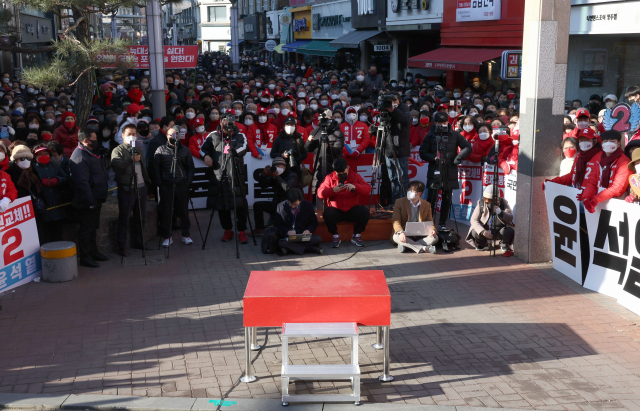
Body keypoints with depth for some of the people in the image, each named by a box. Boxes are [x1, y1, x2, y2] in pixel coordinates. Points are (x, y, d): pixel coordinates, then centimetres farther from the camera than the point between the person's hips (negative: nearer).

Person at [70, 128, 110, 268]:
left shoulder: (91, 153, 14)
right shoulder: (79, 156, -20)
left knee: (93, 228, 20)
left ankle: (93, 252, 32)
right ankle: (85, 257, 7)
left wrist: (98, 199, 21)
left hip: (95, 199, 10)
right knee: (86, 229, -1)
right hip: (87, 202, -10)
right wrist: (90, 201, -26)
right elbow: (82, 182, -26)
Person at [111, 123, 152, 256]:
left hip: (141, 187, 6)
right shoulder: (118, 150, -5)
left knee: (140, 216, 12)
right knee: (124, 218, -3)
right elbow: (117, 166, -23)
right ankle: (122, 246, 3)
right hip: (127, 189, -6)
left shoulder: (139, 148, 16)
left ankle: (139, 242, 24)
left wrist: (147, 181, 19)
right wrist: (131, 160, -36)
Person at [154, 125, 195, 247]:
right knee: (166, 211, 1)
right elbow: (156, 167, 3)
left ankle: (186, 235, 15)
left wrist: (188, 181, 1)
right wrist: (159, 182, -6)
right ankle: (167, 237, 9)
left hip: (182, 185, 1)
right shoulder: (161, 150, 5)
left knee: (183, 210, 6)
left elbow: (191, 167, 13)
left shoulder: (185, 150, 10)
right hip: (166, 186, -1)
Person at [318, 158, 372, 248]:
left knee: (365, 212, -28)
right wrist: (333, 190, -23)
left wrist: (355, 186, -25)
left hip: (352, 210, 1)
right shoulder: (330, 178, 4)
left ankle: (356, 235, -3)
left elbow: (368, 189, -7)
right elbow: (320, 193, -6)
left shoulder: (355, 176, 6)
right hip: (336, 210, -1)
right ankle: (335, 236, -8)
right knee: (327, 213, -34)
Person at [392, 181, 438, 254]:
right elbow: (396, 221, -8)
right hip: (405, 235, -2)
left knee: (434, 237, -25)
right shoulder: (400, 202, 0)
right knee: (396, 237, -35)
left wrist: (432, 230, -16)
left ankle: (405, 245, -31)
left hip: (420, 236, 2)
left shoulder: (426, 205, 9)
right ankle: (424, 248, -39)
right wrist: (401, 232, -29)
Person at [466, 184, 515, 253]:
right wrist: (483, 231, -30)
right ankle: (483, 244, 9)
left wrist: (499, 212, -39)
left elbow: (510, 218, -19)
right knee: (475, 233, -28)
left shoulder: (503, 202, -11)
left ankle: (504, 245, 5)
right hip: (486, 229, 1)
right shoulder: (481, 203, -10)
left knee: (509, 232, -32)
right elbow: (474, 220, -13)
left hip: (500, 229, -1)